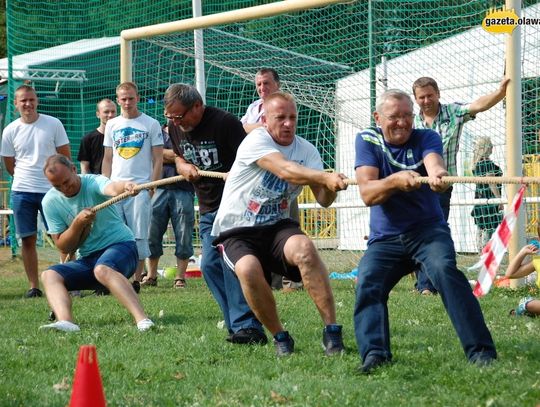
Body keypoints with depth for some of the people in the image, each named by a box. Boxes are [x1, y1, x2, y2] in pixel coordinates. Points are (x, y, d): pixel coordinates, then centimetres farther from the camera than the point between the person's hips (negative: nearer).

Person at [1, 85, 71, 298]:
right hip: (22, 192, 2)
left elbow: (65, 157, 4)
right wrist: (26, 178, 9)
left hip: (51, 190, -2)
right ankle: (33, 286, 10)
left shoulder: (53, 124, -1)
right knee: (27, 239, 4)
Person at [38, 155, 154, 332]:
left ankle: (142, 319, -51)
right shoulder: (50, 202, 0)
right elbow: (63, 247, -1)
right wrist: (78, 223, -19)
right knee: (49, 274, -15)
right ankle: (65, 322, -41)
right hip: (87, 259, 6)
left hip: (121, 246, -6)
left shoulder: (93, 183, -11)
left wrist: (125, 186, -62)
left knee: (102, 269, -37)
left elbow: (112, 187, -38)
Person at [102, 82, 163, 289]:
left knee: (139, 236, -2)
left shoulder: (151, 124, 2)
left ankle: (136, 279, 4)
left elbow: (158, 159, 1)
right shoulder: (112, 125, 13)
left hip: (140, 187, -3)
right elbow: (107, 159, 16)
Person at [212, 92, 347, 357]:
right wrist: (325, 177, -43)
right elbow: (285, 171, -30)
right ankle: (280, 337, -11)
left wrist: (331, 187, -29)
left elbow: (323, 200, -6)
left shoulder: (306, 150, 5)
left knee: (303, 248, -31)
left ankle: (332, 329, -27)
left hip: (277, 226, 3)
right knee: (248, 269, -34)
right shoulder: (256, 141, -11)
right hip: (236, 232, -3)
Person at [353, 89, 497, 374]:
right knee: (367, 284, -24)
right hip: (384, 239, 2)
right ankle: (374, 353, -26)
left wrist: (437, 174, -51)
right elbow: (367, 194, -12)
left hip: (427, 229, -2)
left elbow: (434, 161, -26)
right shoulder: (367, 141, 1)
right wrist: (395, 181, -33)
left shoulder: (426, 138, -1)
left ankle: (480, 351, -29)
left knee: (445, 270, -28)